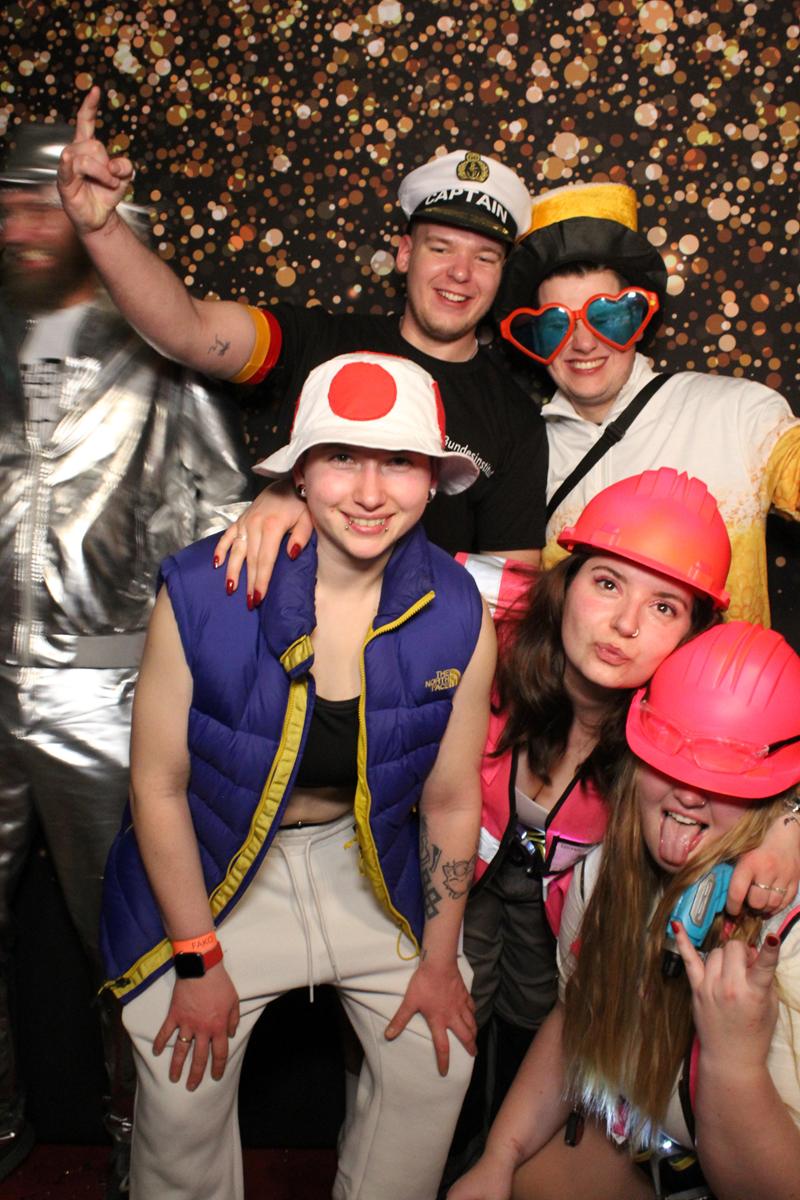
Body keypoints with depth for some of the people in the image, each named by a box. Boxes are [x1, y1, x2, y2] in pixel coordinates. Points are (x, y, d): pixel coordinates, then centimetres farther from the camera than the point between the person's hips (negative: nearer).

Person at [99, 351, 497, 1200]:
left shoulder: (458, 618, -16)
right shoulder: (199, 594, -23)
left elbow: (451, 799, -4)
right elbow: (159, 786, -13)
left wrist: (439, 959, 3)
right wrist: (198, 960, -7)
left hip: (368, 862, 3)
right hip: (215, 866, -2)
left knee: (438, 1059, 9)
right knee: (183, 1092, 1)